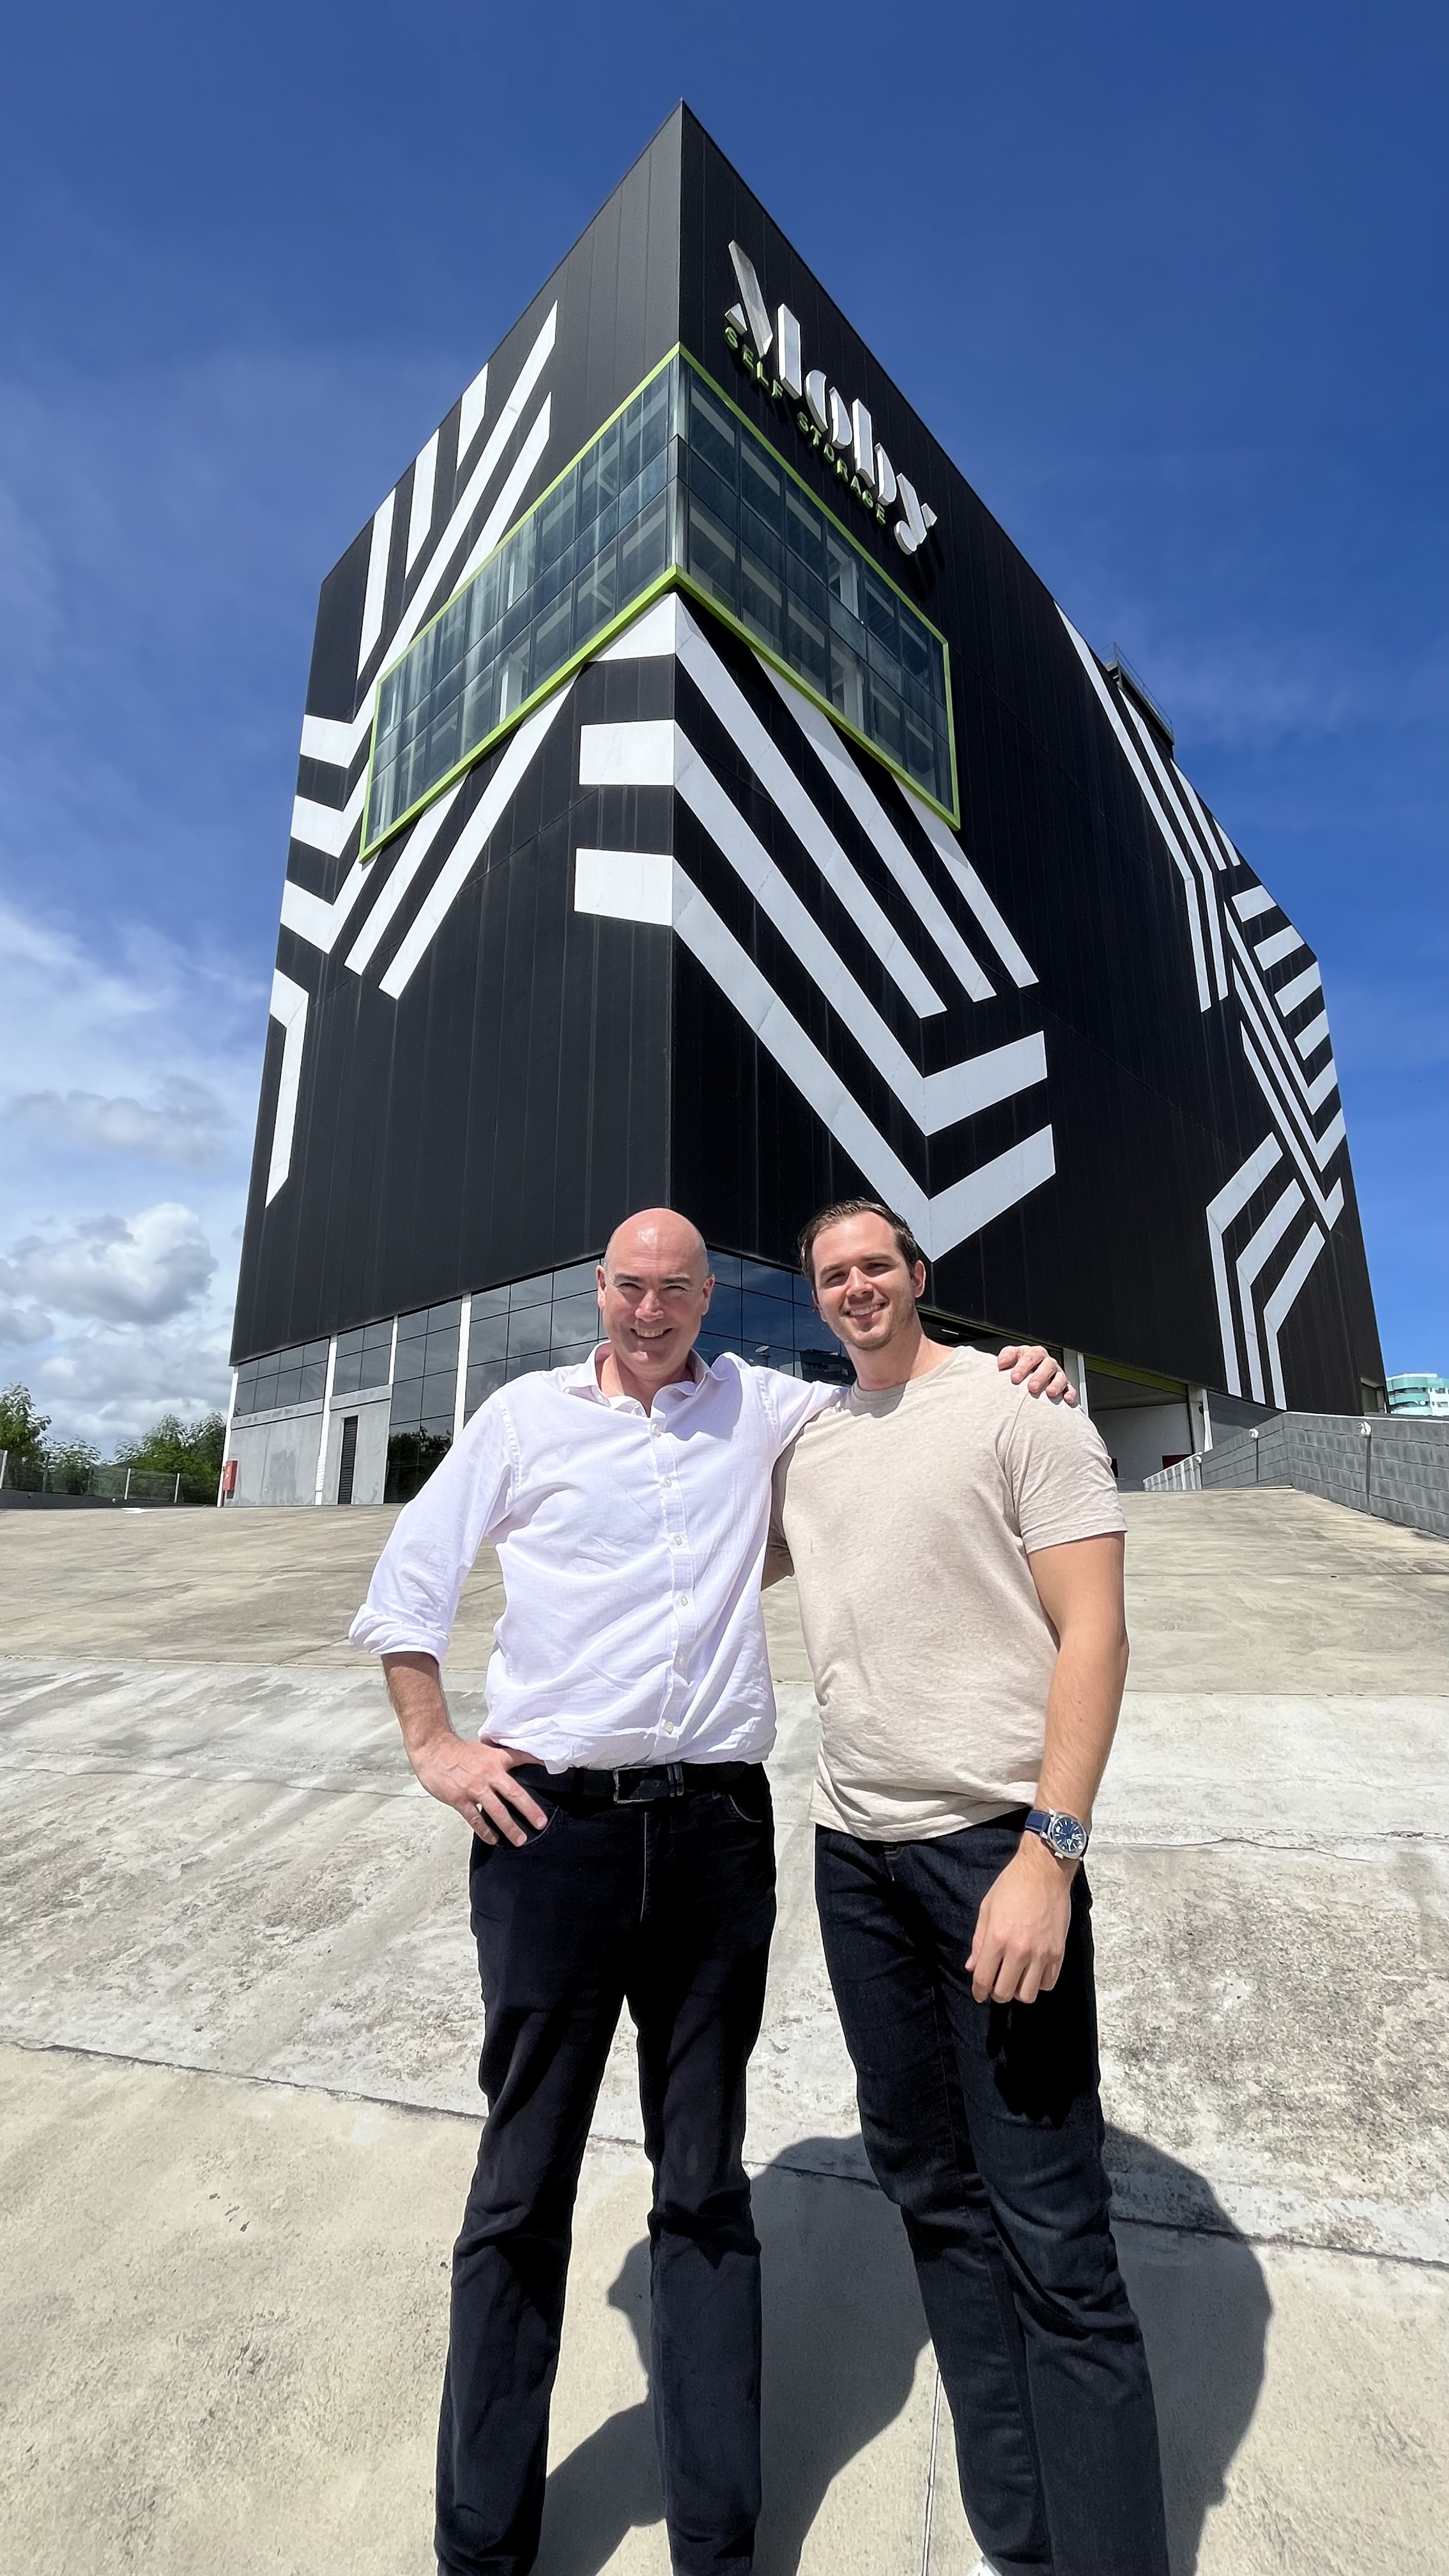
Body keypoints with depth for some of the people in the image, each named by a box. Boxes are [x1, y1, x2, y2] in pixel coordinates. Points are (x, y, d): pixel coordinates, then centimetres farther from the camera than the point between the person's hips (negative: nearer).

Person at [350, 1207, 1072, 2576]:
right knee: (523, 2183, 9)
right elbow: (406, 1580, 9)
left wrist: (1015, 1374, -3)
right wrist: (433, 1746, 1)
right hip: (552, 1826, -1)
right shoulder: (527, 1414, 5)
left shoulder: (761, 1407, 8)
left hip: (716, 1830, 2)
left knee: (706, 2186, 13)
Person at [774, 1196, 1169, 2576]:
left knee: (1049, 2231, -2)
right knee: (930, 2188, 17)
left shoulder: (1018, 1404, -6)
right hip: (852, 1845, 6)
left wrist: (1049, 1852, -18)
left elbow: (1095, 1635, -12)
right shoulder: (805, 1439, 10)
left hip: (993, 1840, -6)